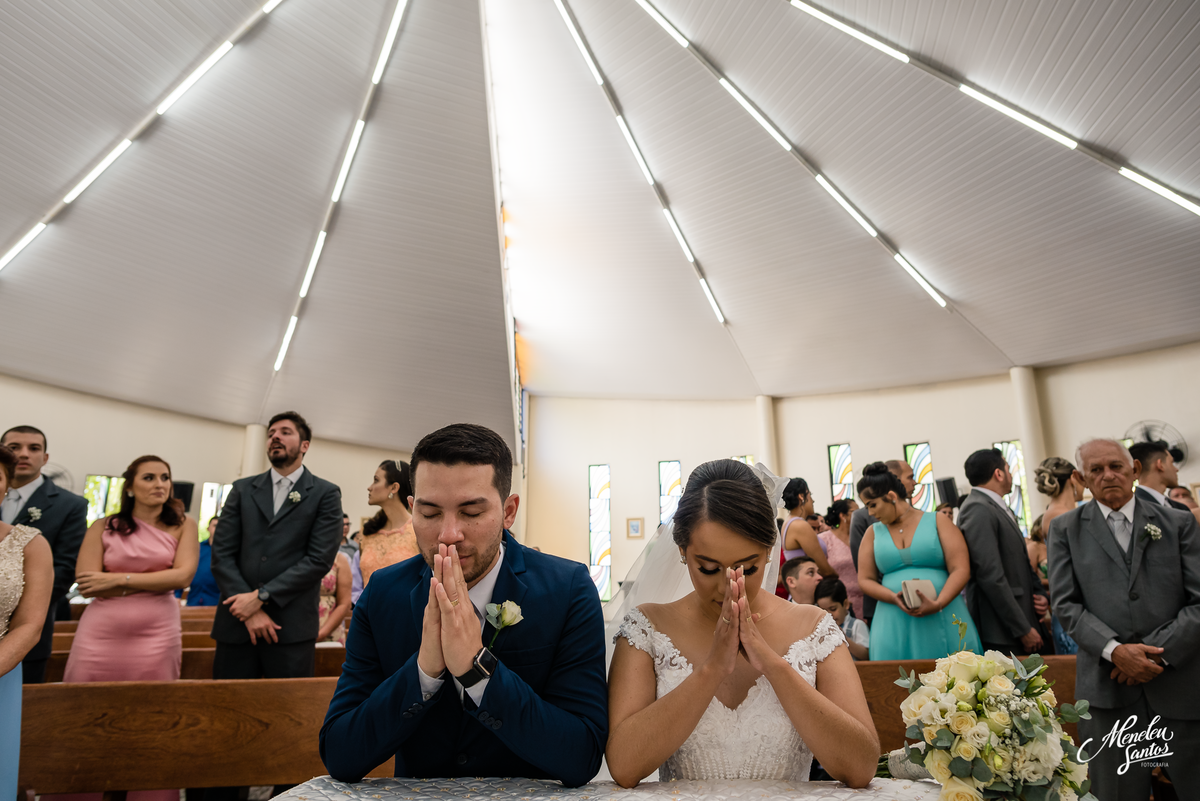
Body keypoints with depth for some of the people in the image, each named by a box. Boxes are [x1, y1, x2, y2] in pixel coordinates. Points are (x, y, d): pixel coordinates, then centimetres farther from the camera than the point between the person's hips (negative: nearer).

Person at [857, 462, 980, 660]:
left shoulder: (937, 521, 5)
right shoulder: (873, 532, 13)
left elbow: (961, 570, -3)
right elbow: (865, 579, 8)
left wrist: (938, 604, -18)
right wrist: (895, 598, -11)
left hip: (943, 619, -1)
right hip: (894, 626, 2)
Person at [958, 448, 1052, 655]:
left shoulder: (1001, 509, 16)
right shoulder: (978, 510, -15)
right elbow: (991, 576, -21)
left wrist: (1040, 594, 6)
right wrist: (1023, 630, -17)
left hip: (1027, 620, 9)